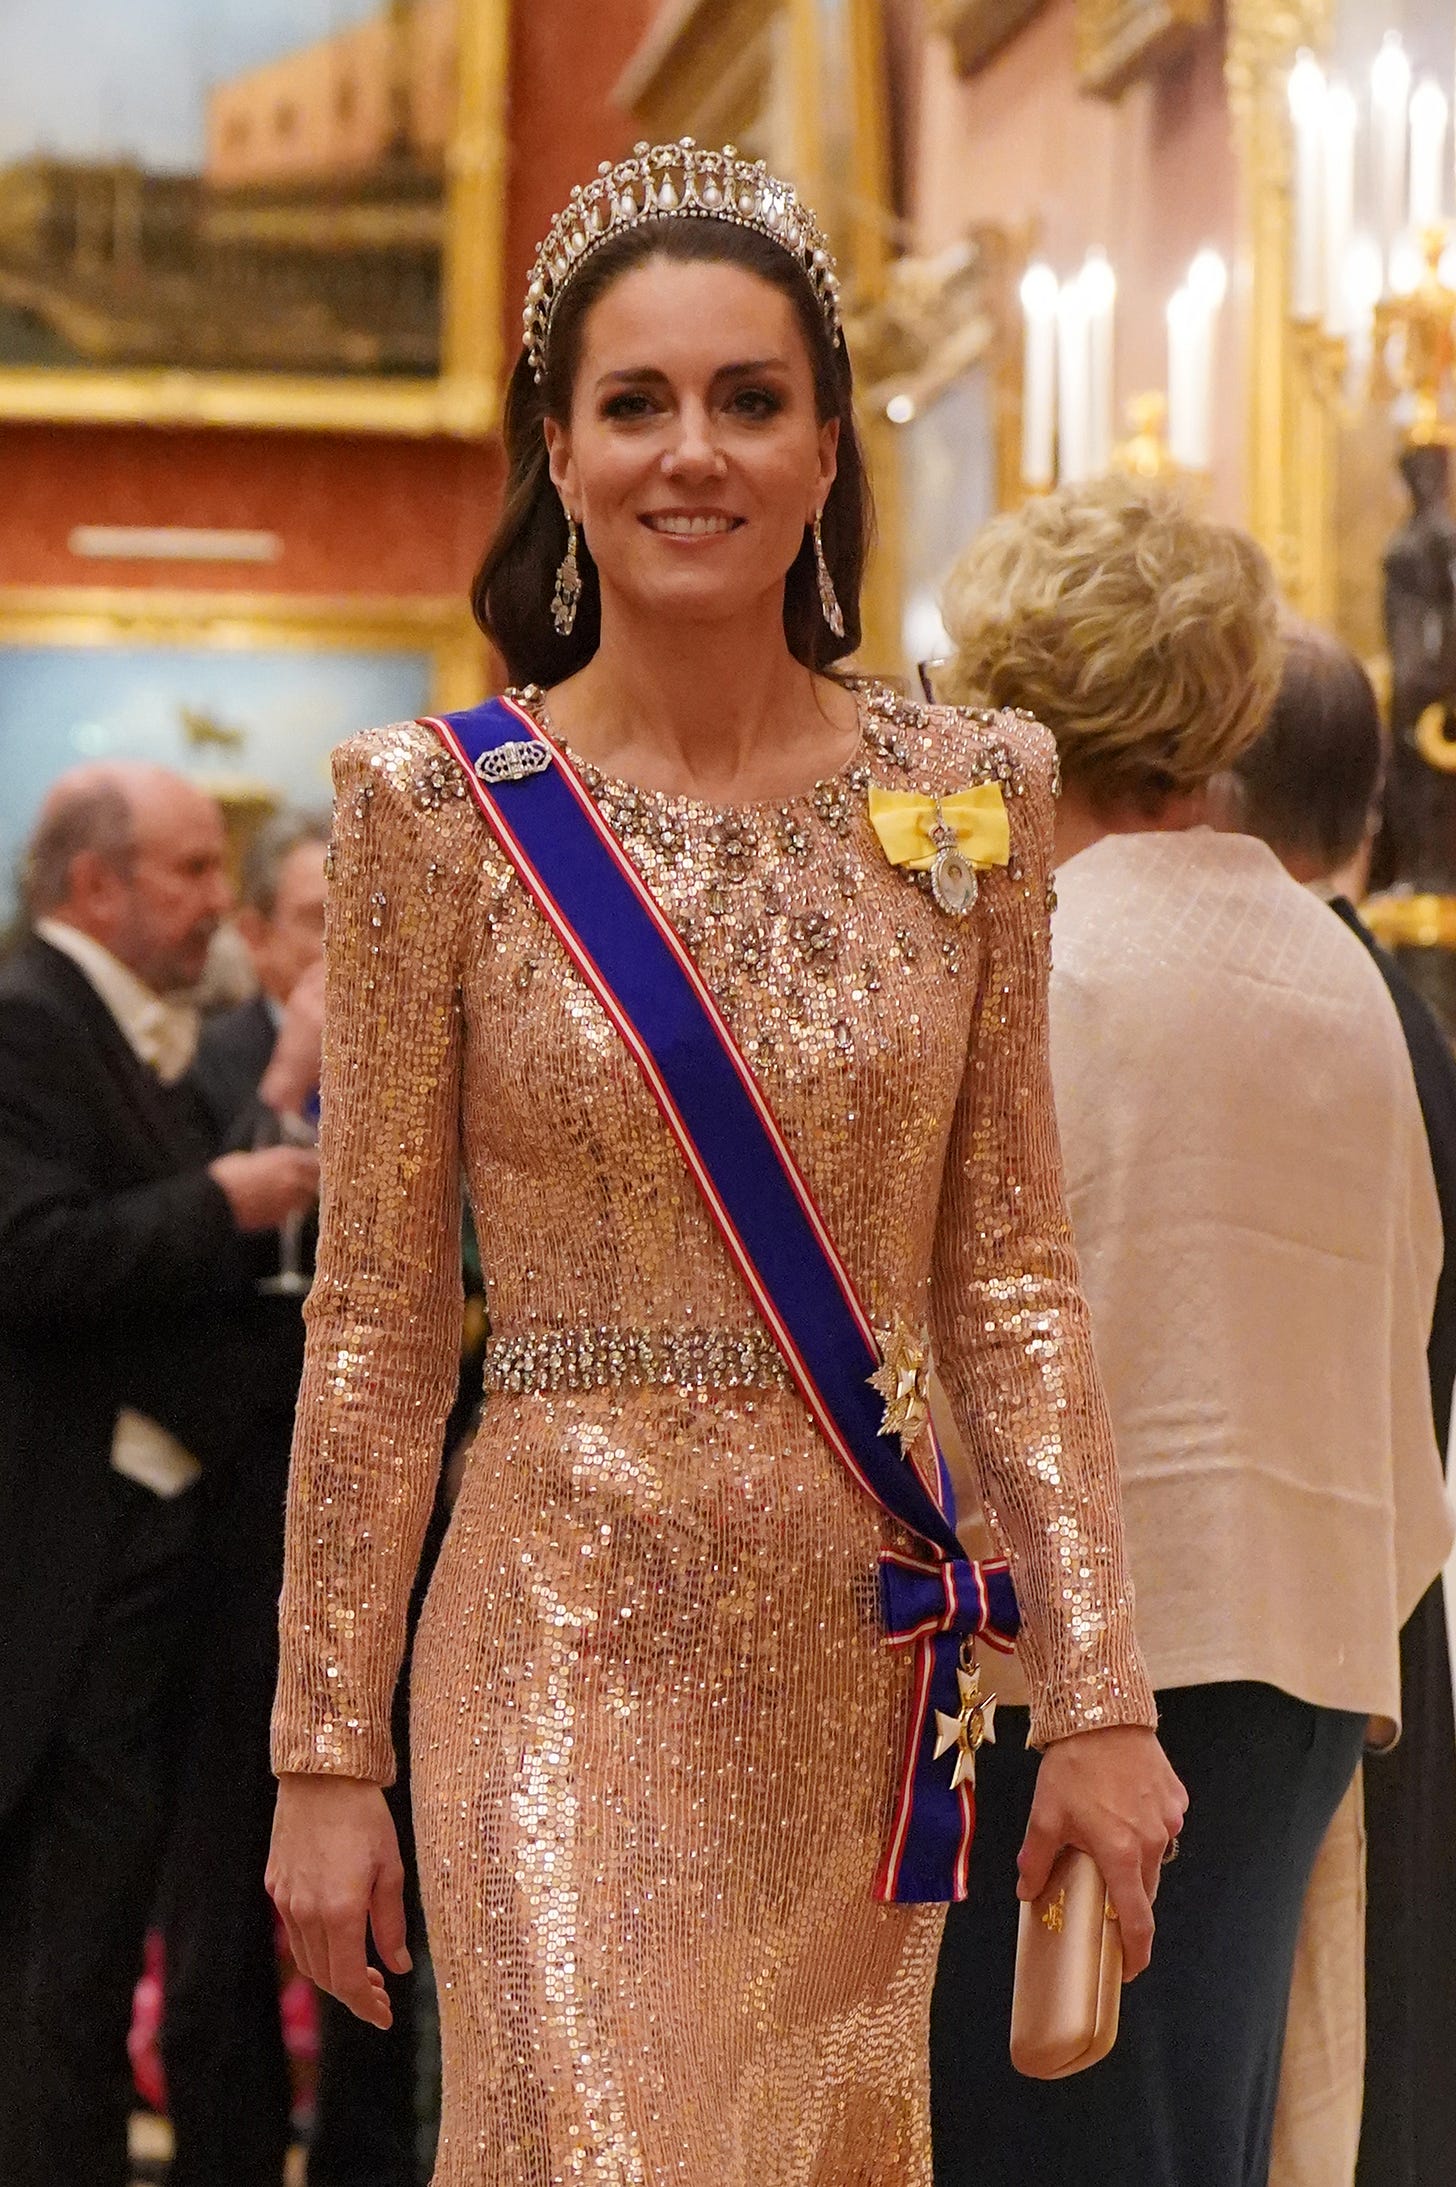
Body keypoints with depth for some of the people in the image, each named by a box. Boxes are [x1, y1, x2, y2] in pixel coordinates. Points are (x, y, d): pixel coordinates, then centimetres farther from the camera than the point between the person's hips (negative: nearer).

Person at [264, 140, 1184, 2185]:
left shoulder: (965, 793, 3)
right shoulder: (441, 809, -4)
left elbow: (1014, 1284, 5)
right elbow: (375, 1326, -2)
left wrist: (1101, 1697, 0)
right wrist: (328, 1750, -2)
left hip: (868, 1658, 3)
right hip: (568, 1650, -3)